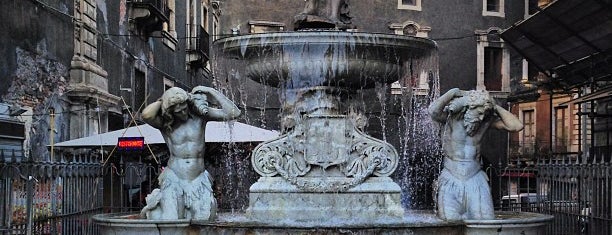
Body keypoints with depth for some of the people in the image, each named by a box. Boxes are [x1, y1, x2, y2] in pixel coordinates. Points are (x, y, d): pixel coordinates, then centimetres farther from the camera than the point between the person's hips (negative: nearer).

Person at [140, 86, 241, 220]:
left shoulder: (200, 114, 1)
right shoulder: (165, 123, -3)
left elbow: (233, 113, -6)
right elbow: (146, 115, -25)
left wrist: (211, 91, -7)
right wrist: (161, 101, -9)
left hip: (198, 181, 2)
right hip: (174, 180, -2)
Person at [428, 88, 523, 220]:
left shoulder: (487, 120, 2)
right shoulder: (450, 117, -6)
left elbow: (516, 126, -8)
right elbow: (433, 111, -28)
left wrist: (495, 107, -5)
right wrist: (453, 93, -15)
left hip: (475, 180, 2)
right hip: (451, 181, -2)